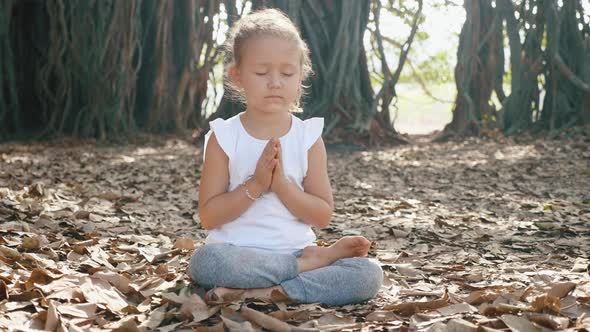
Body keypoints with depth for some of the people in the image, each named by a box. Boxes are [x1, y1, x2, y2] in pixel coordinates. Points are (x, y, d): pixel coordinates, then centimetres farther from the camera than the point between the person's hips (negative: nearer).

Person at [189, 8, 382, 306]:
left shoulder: (309, 137, 4)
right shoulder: (224, 137, -1)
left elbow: (323, 216, 0)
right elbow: (208, 216, -4)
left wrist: (281, 184, -15)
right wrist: (255, 185, -16)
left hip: (295, 250, 1)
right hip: (238, 253, -1)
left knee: (369, 274, -21)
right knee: (206, 261, -37)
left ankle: (265, 292, -23)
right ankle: (313, 261, -17)